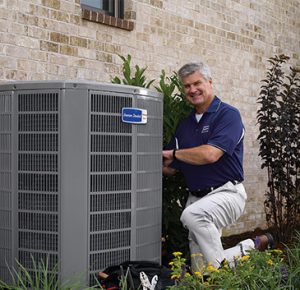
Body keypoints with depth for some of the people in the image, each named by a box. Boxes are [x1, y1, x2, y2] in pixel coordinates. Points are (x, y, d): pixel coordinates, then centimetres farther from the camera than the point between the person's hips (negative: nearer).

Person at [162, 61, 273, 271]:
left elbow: (210, 154, -21)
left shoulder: (228, 114, -8)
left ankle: (221, 264, -19)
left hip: (226, 193, -6)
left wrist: (172, 153, -9)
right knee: (201, 271, 3)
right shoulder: (184, 125, 13)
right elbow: (169, 168, 14)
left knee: (193, 214, -36)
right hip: (196, 197, 7)